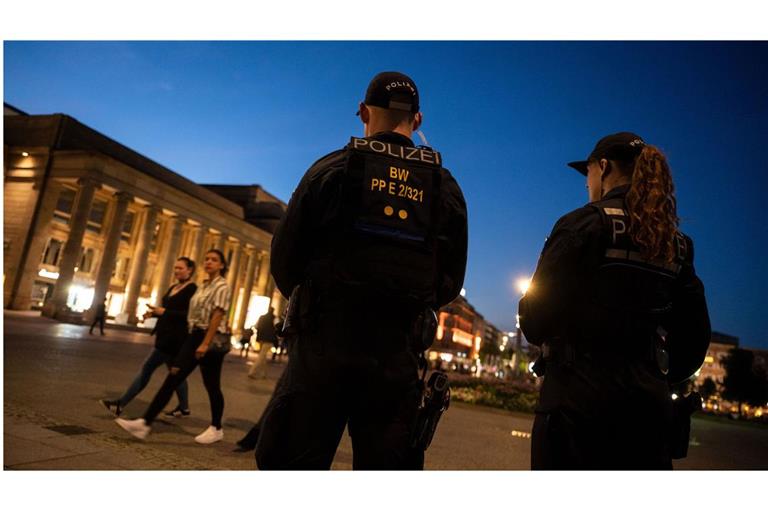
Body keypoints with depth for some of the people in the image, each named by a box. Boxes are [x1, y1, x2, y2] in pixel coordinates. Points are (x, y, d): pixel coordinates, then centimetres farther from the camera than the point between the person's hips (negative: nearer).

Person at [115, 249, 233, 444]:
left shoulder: (222, 287, -9)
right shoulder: (203, 286, 15)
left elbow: (218, 316, -18)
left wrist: (205, 343, -24)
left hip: (212, 340, -7)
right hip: (194, 336, 8)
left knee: (212, 385, 3)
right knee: (172, 378, 0)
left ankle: (216, 429, 18)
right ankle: (145, 423, -1)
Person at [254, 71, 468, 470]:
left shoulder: (332, 168, 1)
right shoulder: (446, 187, 9)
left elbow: (284, 259, 1)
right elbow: (451, 283, 10)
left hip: (324, 344, -2)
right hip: (397, 356, 3)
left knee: (292, 459, 8)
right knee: (387, 463, 12)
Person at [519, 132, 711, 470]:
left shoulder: (585, 223, -7)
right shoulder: (676, 243, 12)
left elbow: (537, 313, -11)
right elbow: (695, 335, 14)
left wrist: (542, 336, 10)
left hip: (579, 396, -6)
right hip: (649, 401, 6)